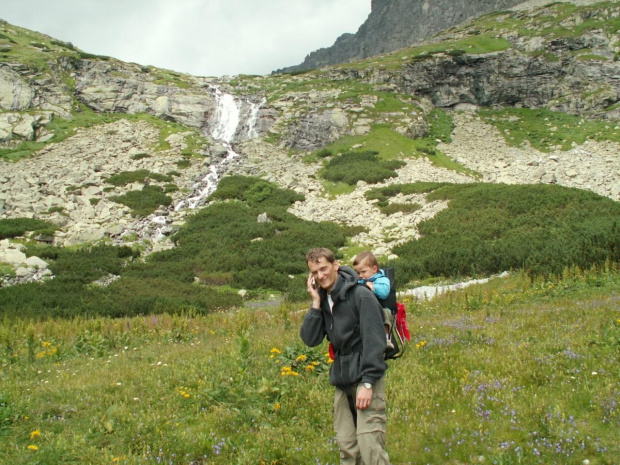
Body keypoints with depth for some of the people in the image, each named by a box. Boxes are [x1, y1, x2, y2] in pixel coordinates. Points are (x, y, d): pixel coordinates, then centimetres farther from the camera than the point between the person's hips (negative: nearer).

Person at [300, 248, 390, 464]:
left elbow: (374, 341, -14)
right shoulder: (323, 300, 9)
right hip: (342, 381, 6)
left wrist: (367, 383, -19)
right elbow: (310, 339, 1)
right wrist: (316, 302, -5)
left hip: (366, 378, -6)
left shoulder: (360, 295, -10)